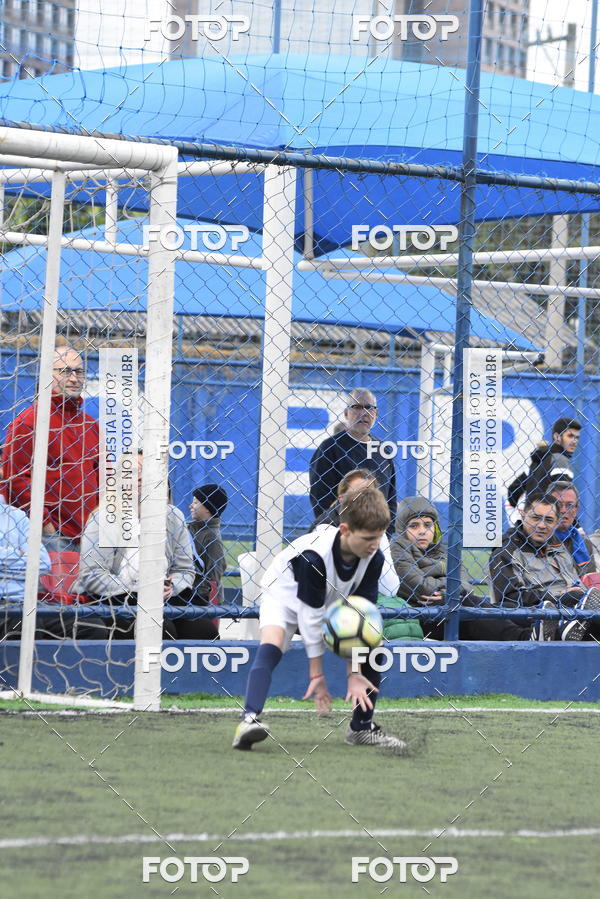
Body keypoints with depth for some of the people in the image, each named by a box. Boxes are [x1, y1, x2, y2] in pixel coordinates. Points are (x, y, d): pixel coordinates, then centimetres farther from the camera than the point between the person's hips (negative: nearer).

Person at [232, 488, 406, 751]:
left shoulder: (373, 558, -24)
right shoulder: (313, 556, -39)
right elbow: (311, 616, -33)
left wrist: (355, 673, -22)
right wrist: (317, 675, -28)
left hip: (334, 602, 6)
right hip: (286, 595, -5)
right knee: (271, 645, -32)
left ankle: (362, 727, 9)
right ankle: (249, 720, -47)